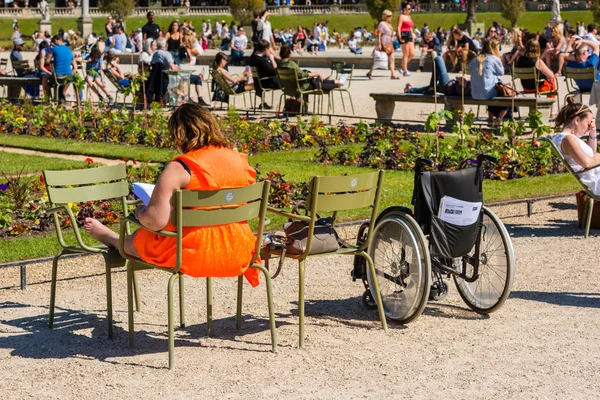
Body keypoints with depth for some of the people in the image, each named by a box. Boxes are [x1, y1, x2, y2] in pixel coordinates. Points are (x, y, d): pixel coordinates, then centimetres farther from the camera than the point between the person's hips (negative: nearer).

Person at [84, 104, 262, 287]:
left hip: (195, 255, -7)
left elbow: (156, 221, -21)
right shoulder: (240, 160, 2)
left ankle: (111, 239, 57)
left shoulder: (179, 169, -16)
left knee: (136, 240, 25)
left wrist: (140, 212, 1)